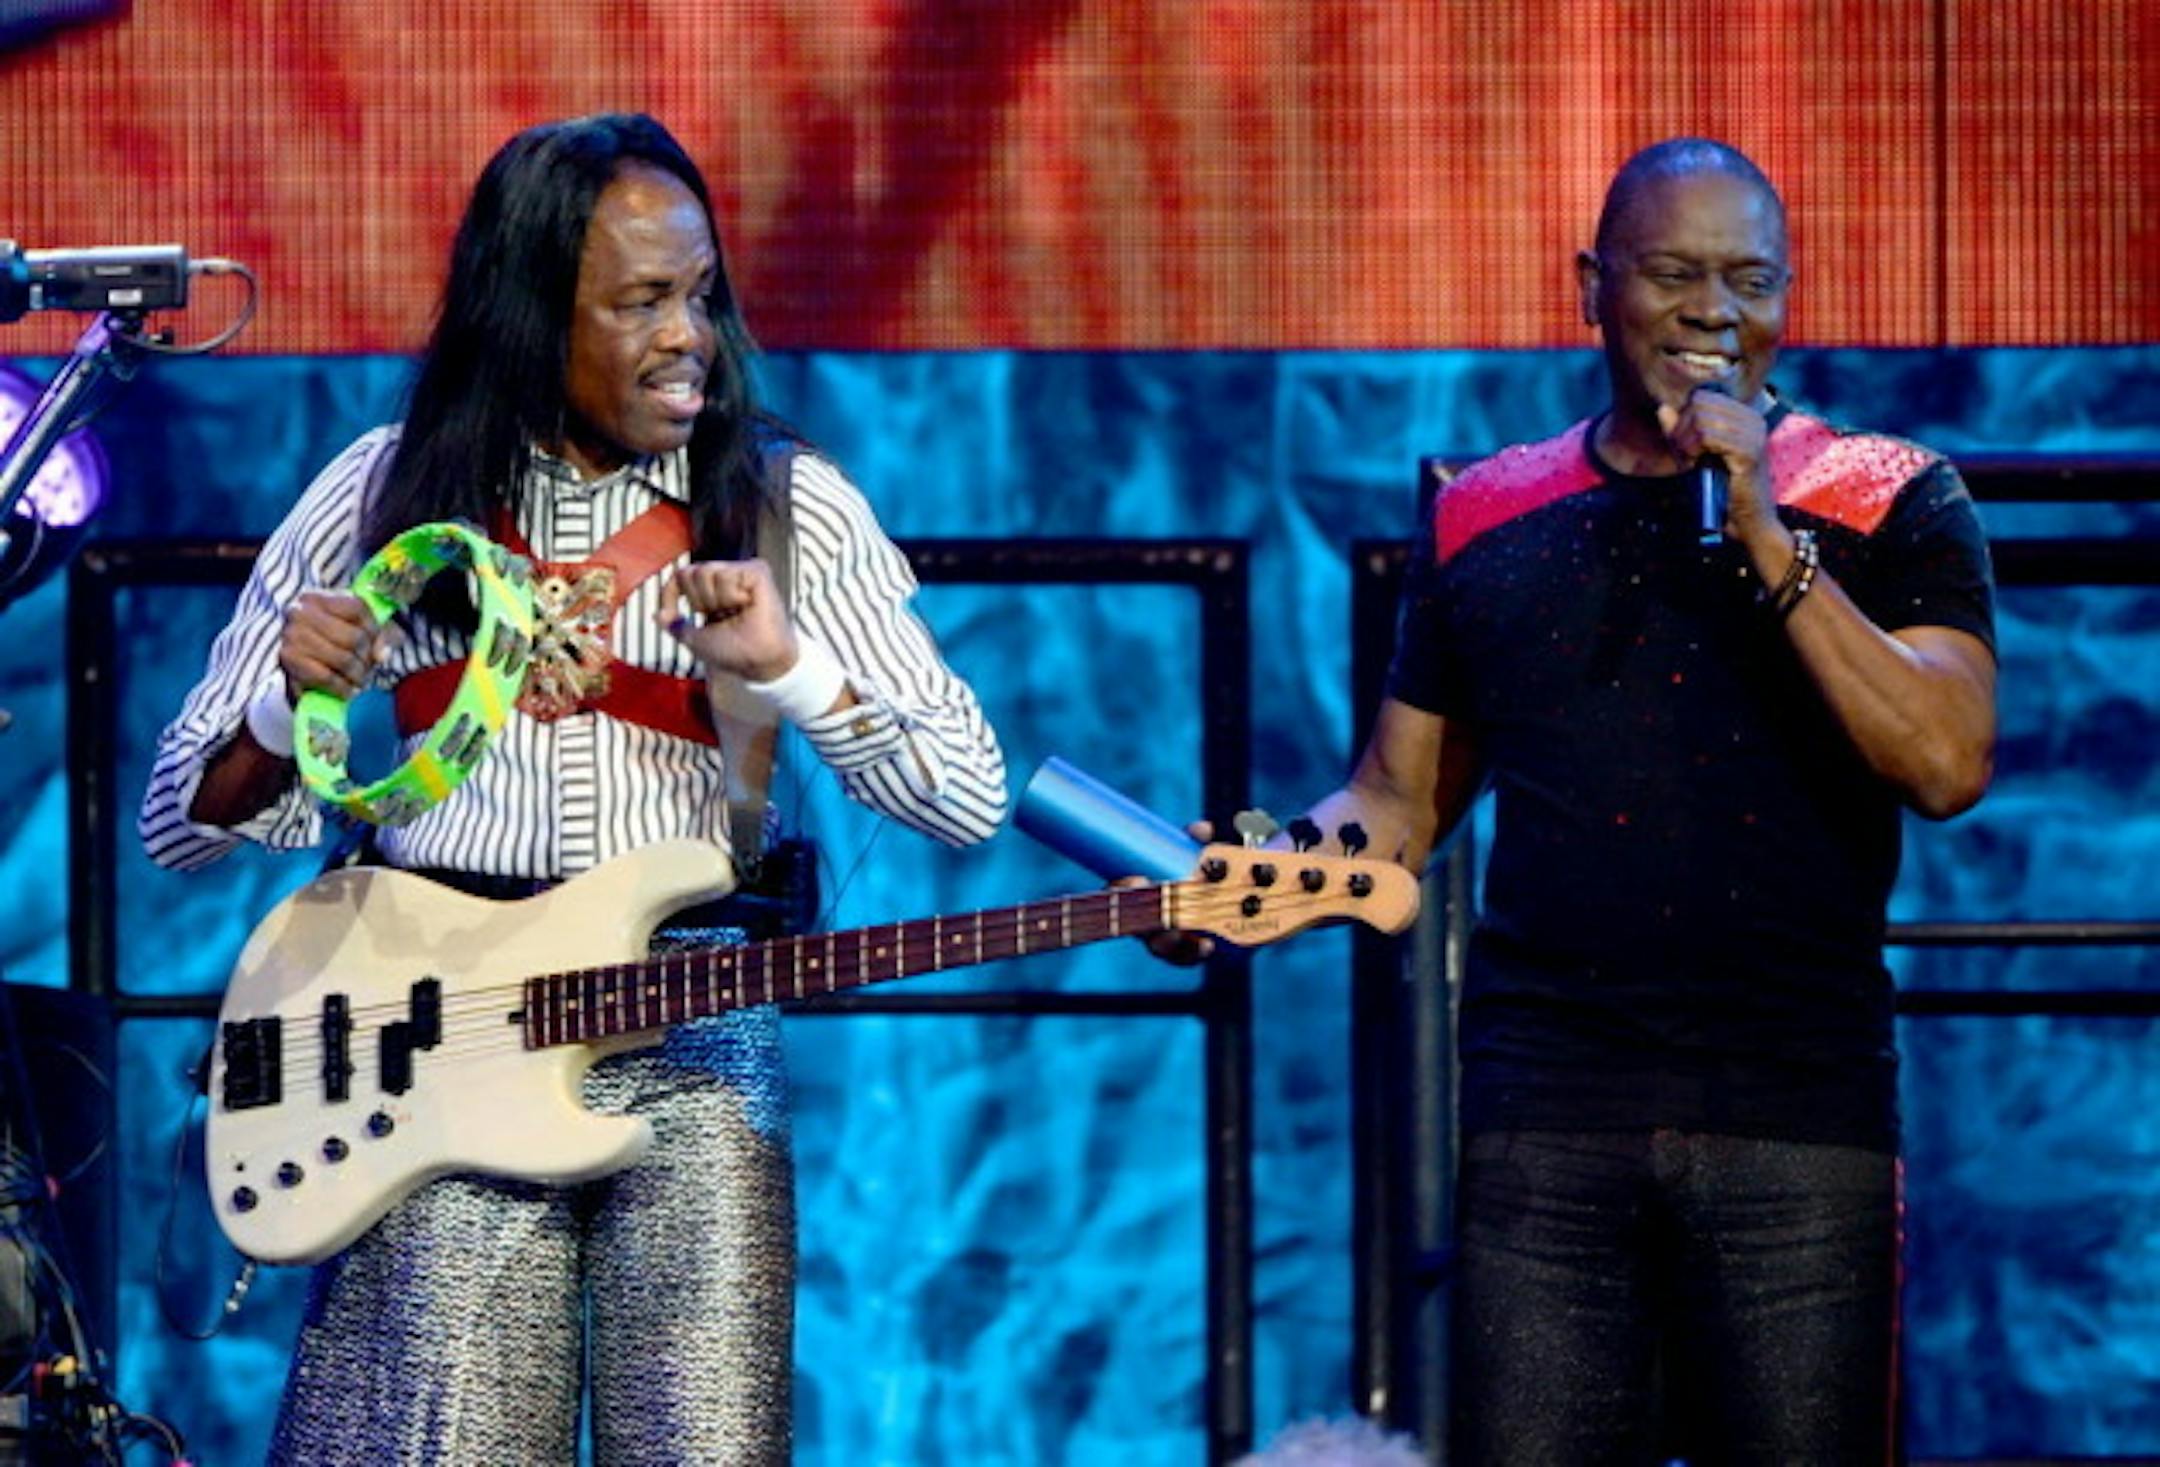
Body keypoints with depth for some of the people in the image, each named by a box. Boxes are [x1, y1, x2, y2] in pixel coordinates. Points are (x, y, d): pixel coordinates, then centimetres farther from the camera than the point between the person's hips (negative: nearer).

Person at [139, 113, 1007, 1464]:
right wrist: (286, 708, -12)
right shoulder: (386, 494, 7)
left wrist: (789, 668, -12)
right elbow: (184, 826, 9)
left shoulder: (789, 506, 7)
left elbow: (973, 796, 2)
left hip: (690, 1052, 0)